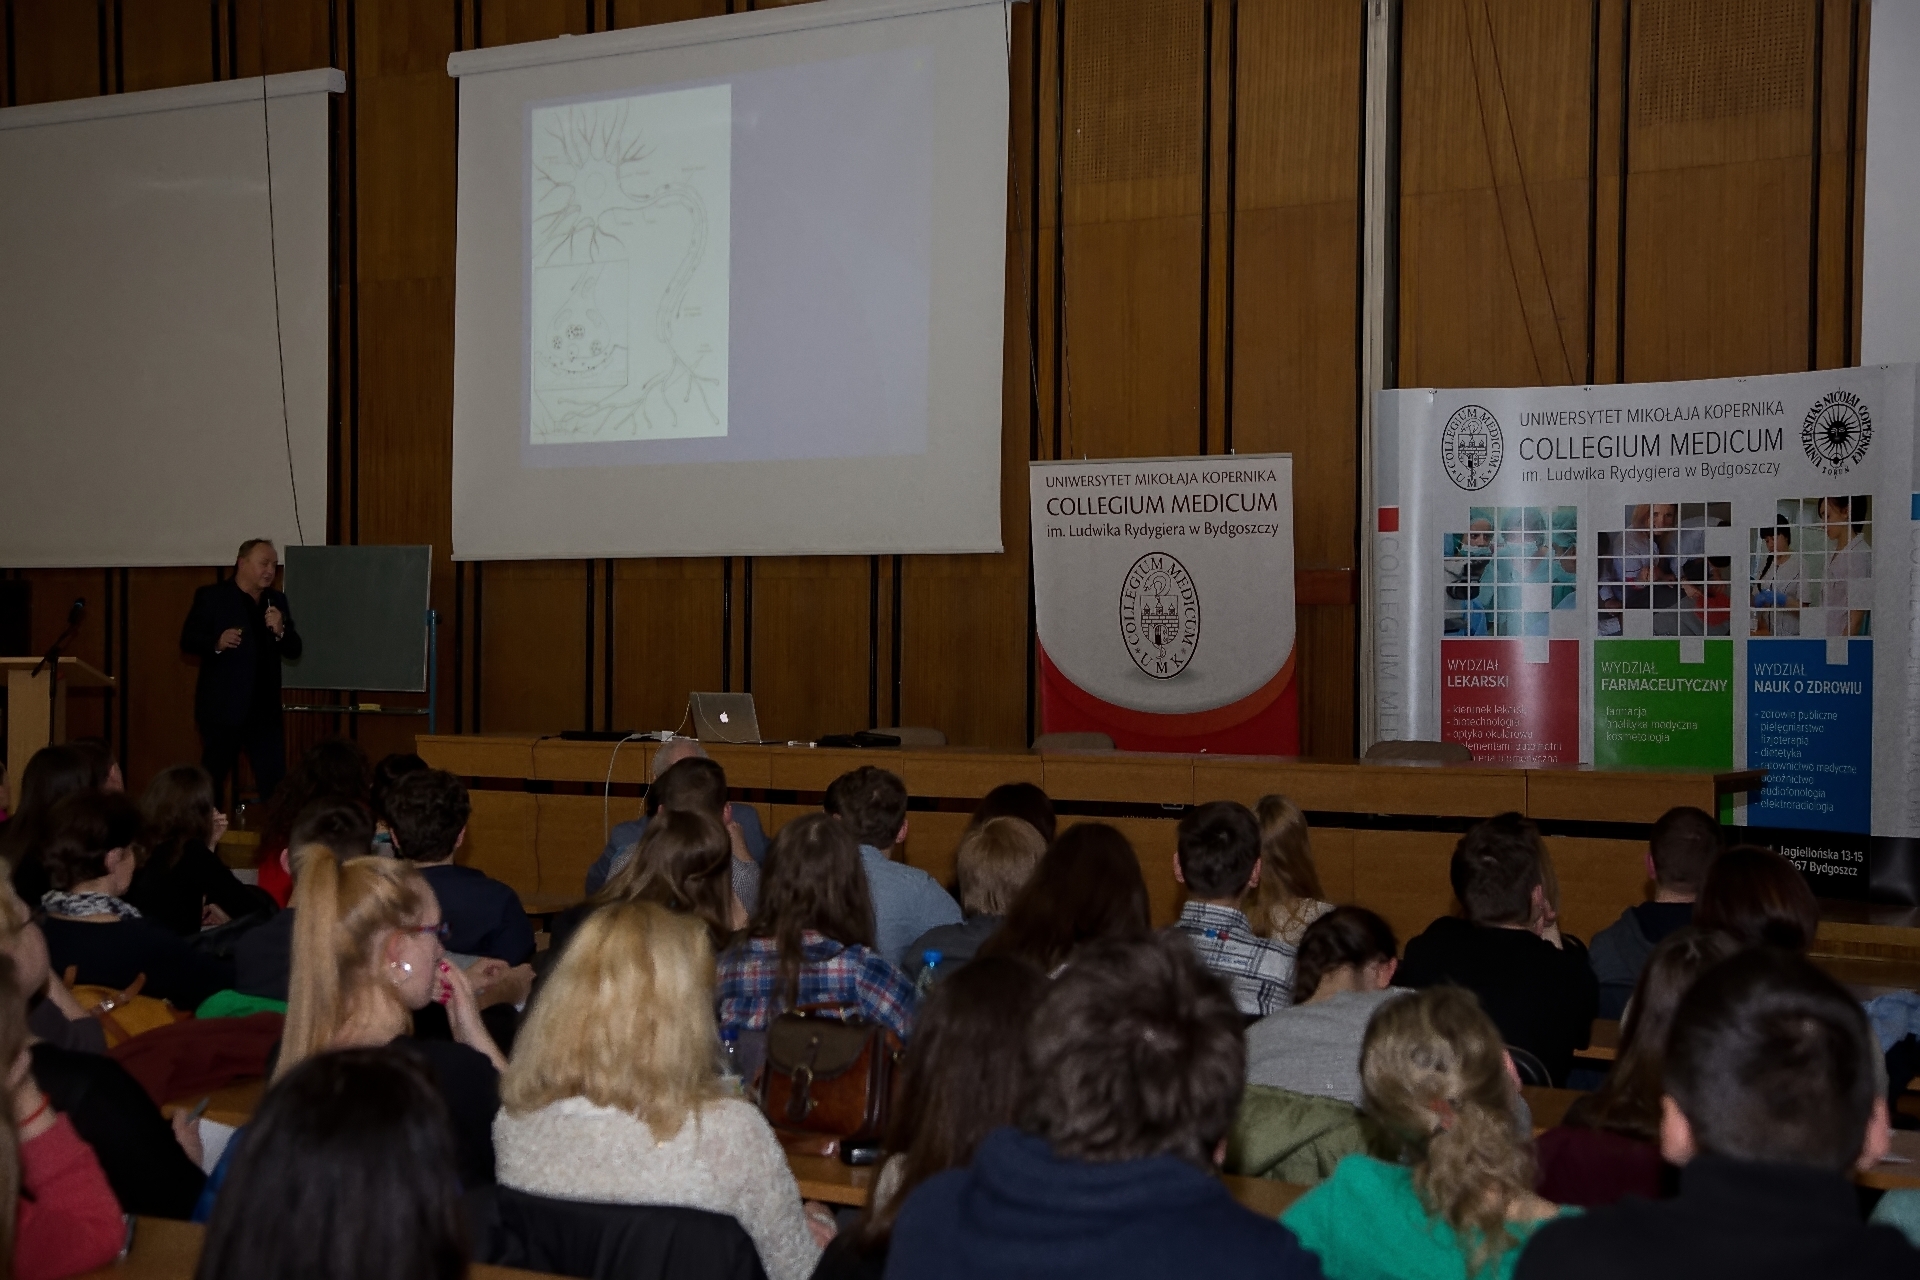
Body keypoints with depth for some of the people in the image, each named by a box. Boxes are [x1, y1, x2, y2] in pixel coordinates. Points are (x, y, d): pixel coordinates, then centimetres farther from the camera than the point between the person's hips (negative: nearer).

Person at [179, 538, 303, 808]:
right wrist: (217, 643, -25)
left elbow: (295, 650, 8)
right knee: (212, 778, 6)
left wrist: (280, 630, -12)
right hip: (223, 707, -4)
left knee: (275, 783, 1)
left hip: (265, 709, 4)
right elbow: (187, 641, -6)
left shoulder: (277, 601, 12)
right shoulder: (211, 596, -2)